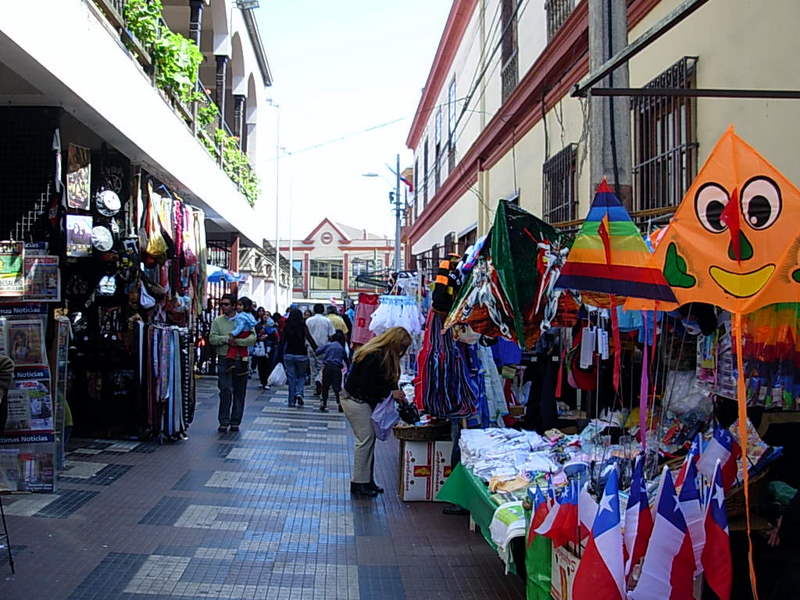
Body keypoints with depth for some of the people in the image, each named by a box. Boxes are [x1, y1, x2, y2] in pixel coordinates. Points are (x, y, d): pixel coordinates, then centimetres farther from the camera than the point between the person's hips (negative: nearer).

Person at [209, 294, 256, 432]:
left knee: (239, 393, 5)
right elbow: (212, 338, -1)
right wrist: (226, 339, -16)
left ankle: (235, 422, 14)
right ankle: (224, 422, -3)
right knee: (225, 391, -9)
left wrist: (237, 341, -18)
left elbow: (252, 338, -6)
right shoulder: (218, 321, 9)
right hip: (224, 360, -1)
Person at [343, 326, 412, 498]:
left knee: (369, 439, 8)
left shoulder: (385, 356, 5)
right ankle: (359, 483, -2)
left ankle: (367, 480, 13)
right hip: (355, 401, -10)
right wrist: (390, 393, -19)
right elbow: (366, 386, -26)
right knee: (366, 439, -9)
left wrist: (398, 395, -3)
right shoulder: (374, 357, -26)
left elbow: (387, 382, 12)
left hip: (365, 401, 10)